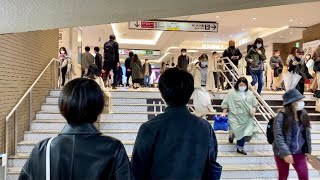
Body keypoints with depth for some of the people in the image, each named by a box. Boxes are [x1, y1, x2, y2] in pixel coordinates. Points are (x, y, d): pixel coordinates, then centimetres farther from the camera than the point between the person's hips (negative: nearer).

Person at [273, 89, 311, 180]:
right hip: (283, 153, -4)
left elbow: (307, 134, 9)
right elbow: (278, 136, -22)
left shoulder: (303, 115, 0)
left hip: (299, 153, 4)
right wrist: (286, 153, -26)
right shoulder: (281, 116, -18)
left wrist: (308, 151, 9)